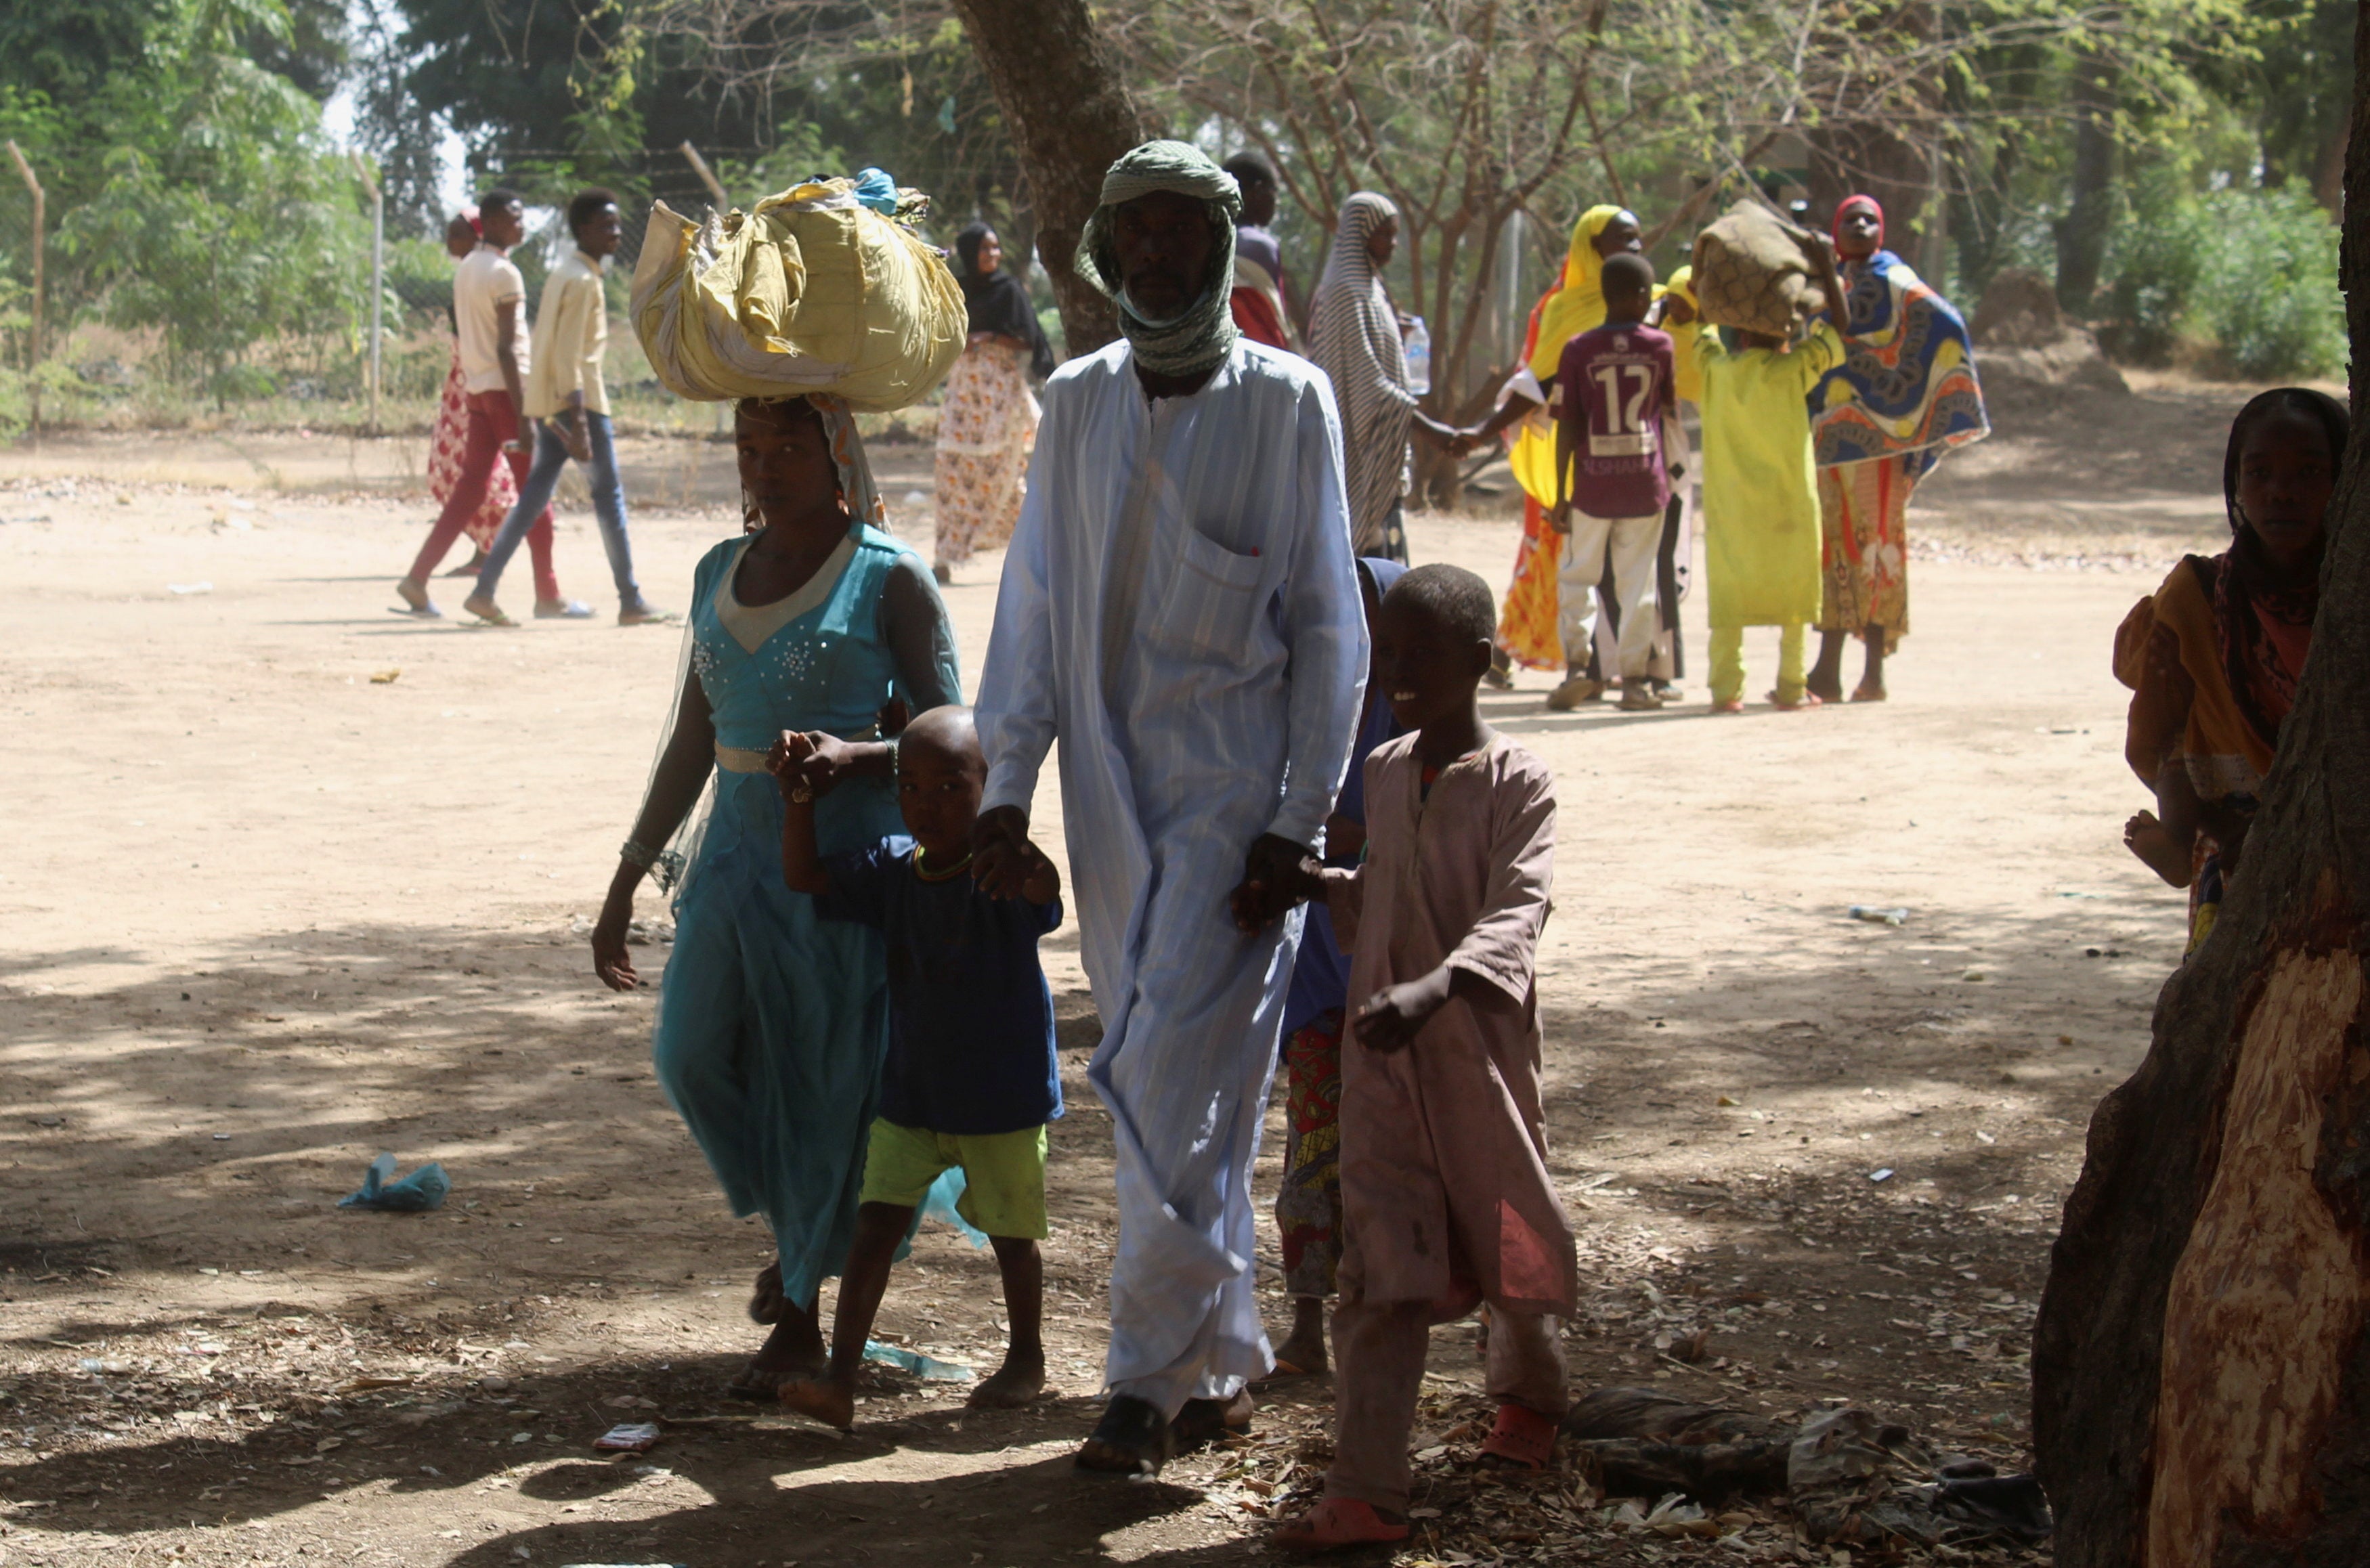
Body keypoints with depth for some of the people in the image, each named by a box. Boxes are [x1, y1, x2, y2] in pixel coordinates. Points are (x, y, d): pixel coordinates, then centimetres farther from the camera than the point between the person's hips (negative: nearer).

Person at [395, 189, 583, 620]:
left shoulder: (464, 270, 15)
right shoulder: (505, 274, -13)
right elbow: (506, 348, -18)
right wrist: (522, 414, -19)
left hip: (475, 388, 8)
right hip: (506, 388, -8)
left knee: (470, 488, 7)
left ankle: (418, 580, -1)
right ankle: (548, 596, 3)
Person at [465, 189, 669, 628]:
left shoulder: (565, 272, 16)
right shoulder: (583, 281, -14)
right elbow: (568, 356, -21)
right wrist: (579, 424, -24)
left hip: (545, 400, 9)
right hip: (577, 397, -9)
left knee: (537, 493, 8)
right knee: (609, 493, -2)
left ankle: (485, 591, 2)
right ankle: (631, 602, 1)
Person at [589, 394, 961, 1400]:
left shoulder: (889, 580, -5)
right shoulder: (720, 574, 12)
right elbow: (692, 741, 18)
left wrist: (853, 755, -26)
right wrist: (629, 876, 17)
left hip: (850, 861, -5)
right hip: (739, 849, 5)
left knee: (822, 1080, -2)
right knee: (693, 1053, -6)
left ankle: (799, 1315, 12)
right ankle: (795, 1229, 20)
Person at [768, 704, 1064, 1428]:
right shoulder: (892, 867, 0)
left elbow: (1043, 886, -39)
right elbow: (805, 876, 6)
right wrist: (800, 798, -7)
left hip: (1003, 1096, -4)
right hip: (910, 1091, 4)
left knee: (1010, 1232, 12)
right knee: (876, 1225, -4)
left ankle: (1027, 1360, 34)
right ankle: (839, 1380, -7)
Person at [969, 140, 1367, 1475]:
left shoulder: (1287, 403, -5)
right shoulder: (1077, 404, 8)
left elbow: (1329, 633, -5)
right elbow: (1034, 610, 10)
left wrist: (1296, 826, -10)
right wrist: (1007, 791, 3)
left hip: (1233, 801, -5)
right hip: (1113, 803, 5)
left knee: (1174, 1089, -10)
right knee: (1169, 1090, 11)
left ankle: (1152, 1378, -1)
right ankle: (1224, 1359, 23)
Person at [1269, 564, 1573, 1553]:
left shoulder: (1518, 784, -11)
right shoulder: (1382, 775, 8)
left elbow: (1514, 914, -24)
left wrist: (1433, 989, -40)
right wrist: (1314, 886, 3)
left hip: (1480, 1048, -4)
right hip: (1383, 1058, 4)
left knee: (1507, 1232, 15)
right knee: (1381, 1267, -3)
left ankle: (1528, 1397, 45)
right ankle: (1363, 1492, -9)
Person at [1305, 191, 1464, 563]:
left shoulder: (1369, 287, 15)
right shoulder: (1345, 292, -15)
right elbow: (1367, 380, -21)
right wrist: (1425, 426, -25)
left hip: (1381, 453, 10)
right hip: (1358, 451, -10)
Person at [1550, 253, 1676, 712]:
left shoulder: (1579, 349, -4)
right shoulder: (1660, 346, -2)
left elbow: (1567, 426, -4)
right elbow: (1670, 410, 11)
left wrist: (1561, 494, 0)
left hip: (1593, 484, -1)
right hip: (1646, 483, 1)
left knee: (1578, 577, 12)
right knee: (1637, 582, 7)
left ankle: (1576, 664, -1)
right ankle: (1635, 677, 7)